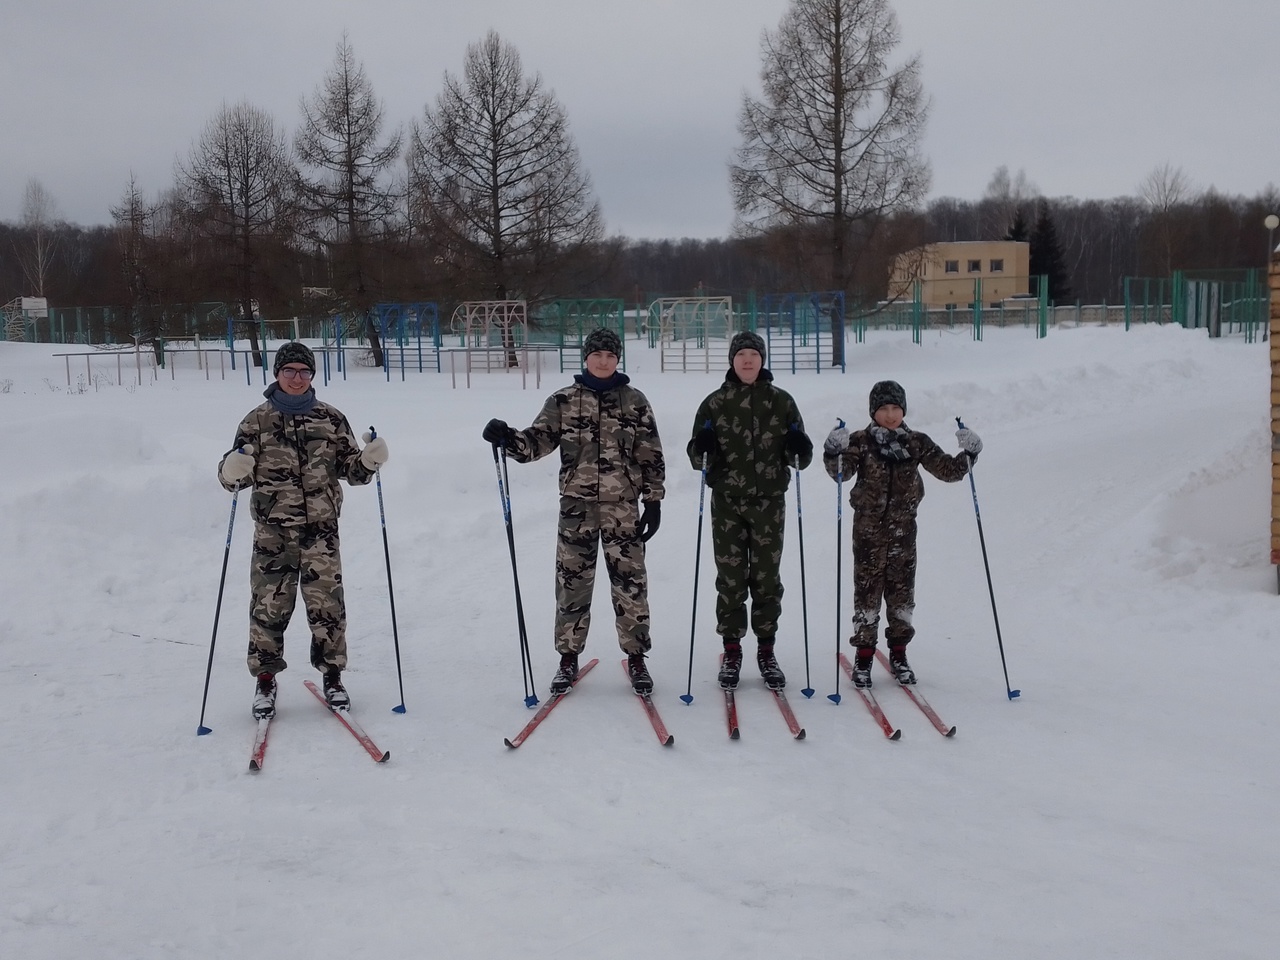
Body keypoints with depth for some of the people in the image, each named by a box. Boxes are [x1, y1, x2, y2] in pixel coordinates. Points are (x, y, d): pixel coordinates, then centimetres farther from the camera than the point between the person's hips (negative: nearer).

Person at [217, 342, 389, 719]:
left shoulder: (330, 418, 6)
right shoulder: (258, 420, 2)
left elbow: (351, 470, 10)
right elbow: (233, 476, 3)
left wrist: (370, 460, -11)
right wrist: (234, 469, -20)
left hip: (321, 529, 1)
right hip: (272, 532, -1)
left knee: (327, 604, 2)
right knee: (269, 605, 1)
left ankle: (332, 676, 18)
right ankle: (265, 680, 16)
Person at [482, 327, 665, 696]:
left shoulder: (634, 401, 3)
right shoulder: (563, 401, 3)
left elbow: (651, 456, 4)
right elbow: (538, 441, -1)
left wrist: (653, 500, 0)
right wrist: (507, 438, -21)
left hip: (623, 504, 0)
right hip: (577, 503, 1)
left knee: (630, 581, 1)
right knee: (572, 581, 4)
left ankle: (636, 658, 14)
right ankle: (568, 657, 17)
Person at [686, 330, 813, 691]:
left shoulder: (781, 401, 4)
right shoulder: (715, 403, 3)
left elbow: (799, 458, 6)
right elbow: (697, 458, 3)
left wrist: (799, 448, -16)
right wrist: (702, 447, -19)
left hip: (769, 500, 0)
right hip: (727, 501, 0)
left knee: (766, 577, 5)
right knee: (730, 578, 3)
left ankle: (766, 652, 15)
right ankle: (731, 652, 13)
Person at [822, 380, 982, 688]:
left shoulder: (917, 443, 3)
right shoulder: (861, 441, -5)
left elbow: (947, 470, 4)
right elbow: (842, 473, -17)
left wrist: (968, 454, -12)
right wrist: (835, 453, -36)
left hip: (903, 527, 2)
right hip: (868, 527, -2)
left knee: (901, 589, 8)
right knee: (867, 588, 1)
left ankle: (898, 653, 20)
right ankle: (863, 655, 10)